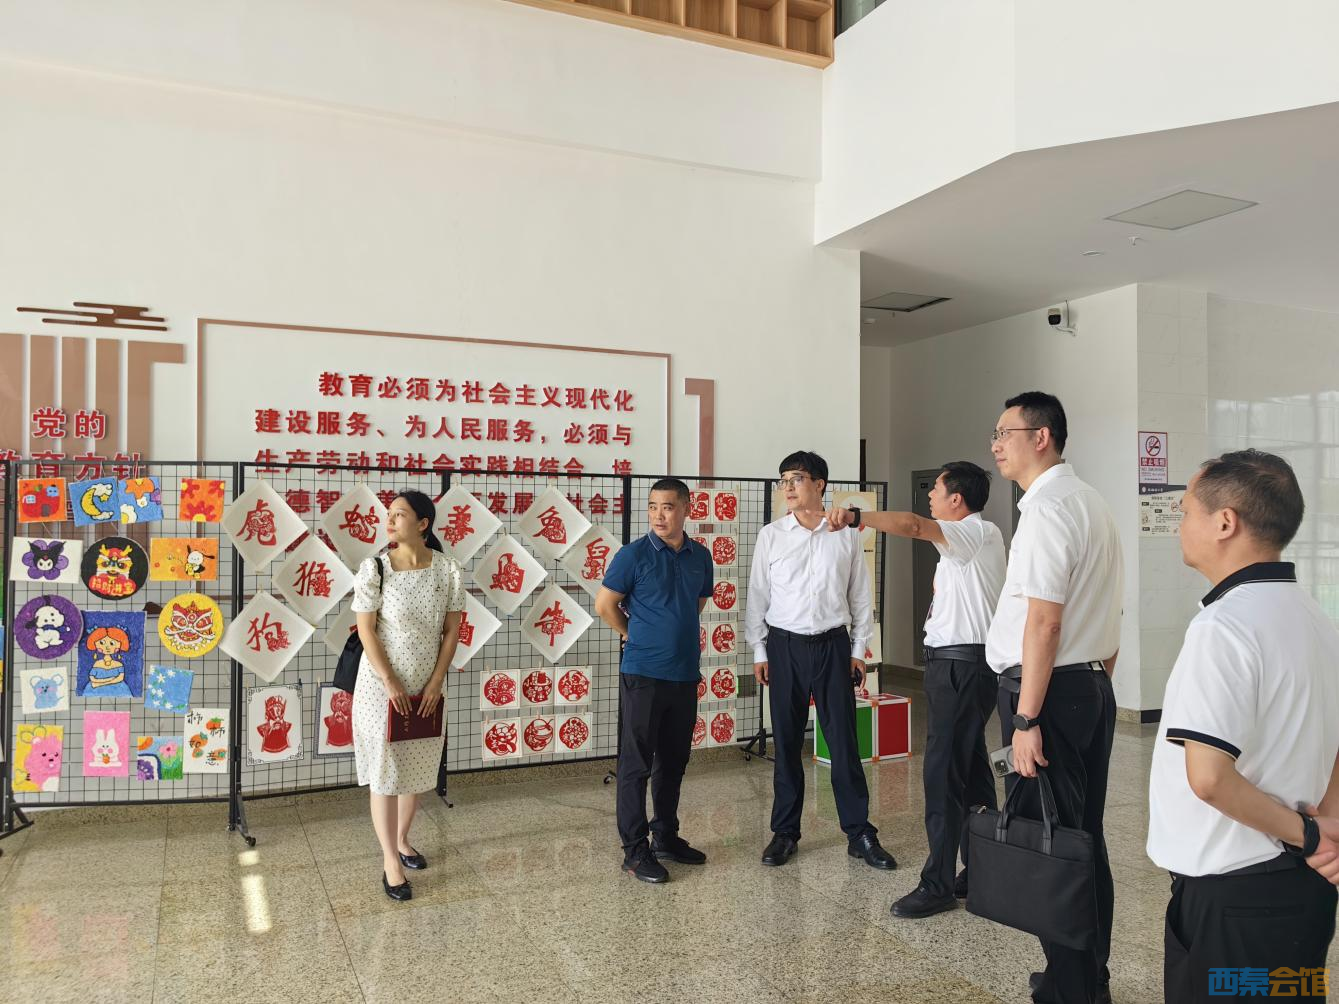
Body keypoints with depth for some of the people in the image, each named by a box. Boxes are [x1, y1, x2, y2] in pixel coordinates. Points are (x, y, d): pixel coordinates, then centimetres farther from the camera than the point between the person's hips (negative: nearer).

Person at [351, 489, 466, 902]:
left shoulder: (448, 569, -6)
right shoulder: (374, 568, -12)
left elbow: (452, 630, -1)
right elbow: (366, 630, -10)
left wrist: (436, 682, -6)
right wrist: (389, 682, -14)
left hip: (426, 686, 3)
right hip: (382, 685, -3)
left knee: (417, 767, 16)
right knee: (385, 770, 3)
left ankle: (401, 840, 37)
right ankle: (390, 862, 14)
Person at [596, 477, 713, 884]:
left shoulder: (701, 556, 6)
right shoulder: (634, 555, -9)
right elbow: (604, 605, -4)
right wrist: (635, 636, 6)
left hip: (686, 674, 5)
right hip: (643, 674, -5)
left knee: (674, 760, 15)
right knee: (637, 763, 2)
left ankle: (666, 836, 28)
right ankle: (635, 849, 11)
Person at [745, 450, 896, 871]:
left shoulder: (846, 535, 2)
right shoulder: (771, 535, 2)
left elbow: (860, 596, 6)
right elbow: (757, 595, 4)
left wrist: (858, 650, 4)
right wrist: (759, 652, 2)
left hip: (833, 645, 0)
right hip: (785, 646, 1)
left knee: (844, 741, 2)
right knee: (786, 742, 8)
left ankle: (859, 833, 13)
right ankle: (785, 832, 20)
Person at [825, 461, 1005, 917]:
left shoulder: (977, 532, -13)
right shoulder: (966, 541, 18)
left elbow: (913, 525, -32)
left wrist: (856, 516, -41)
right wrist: (943, 583, 8)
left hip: (961, 664, -11)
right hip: (957, 661, 11)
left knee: (943, 772, -8)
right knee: (969, 768, 15)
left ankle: (938, 884, -2)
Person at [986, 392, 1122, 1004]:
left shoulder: (1047, 508, -16)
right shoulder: (1093, 504, 15)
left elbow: (1044, 621, -22)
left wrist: (1026, 718, -21)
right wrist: (1098, 679, 22)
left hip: (1051, 690, -10)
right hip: (1095, 688, 10)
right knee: (1085, 836, 17)